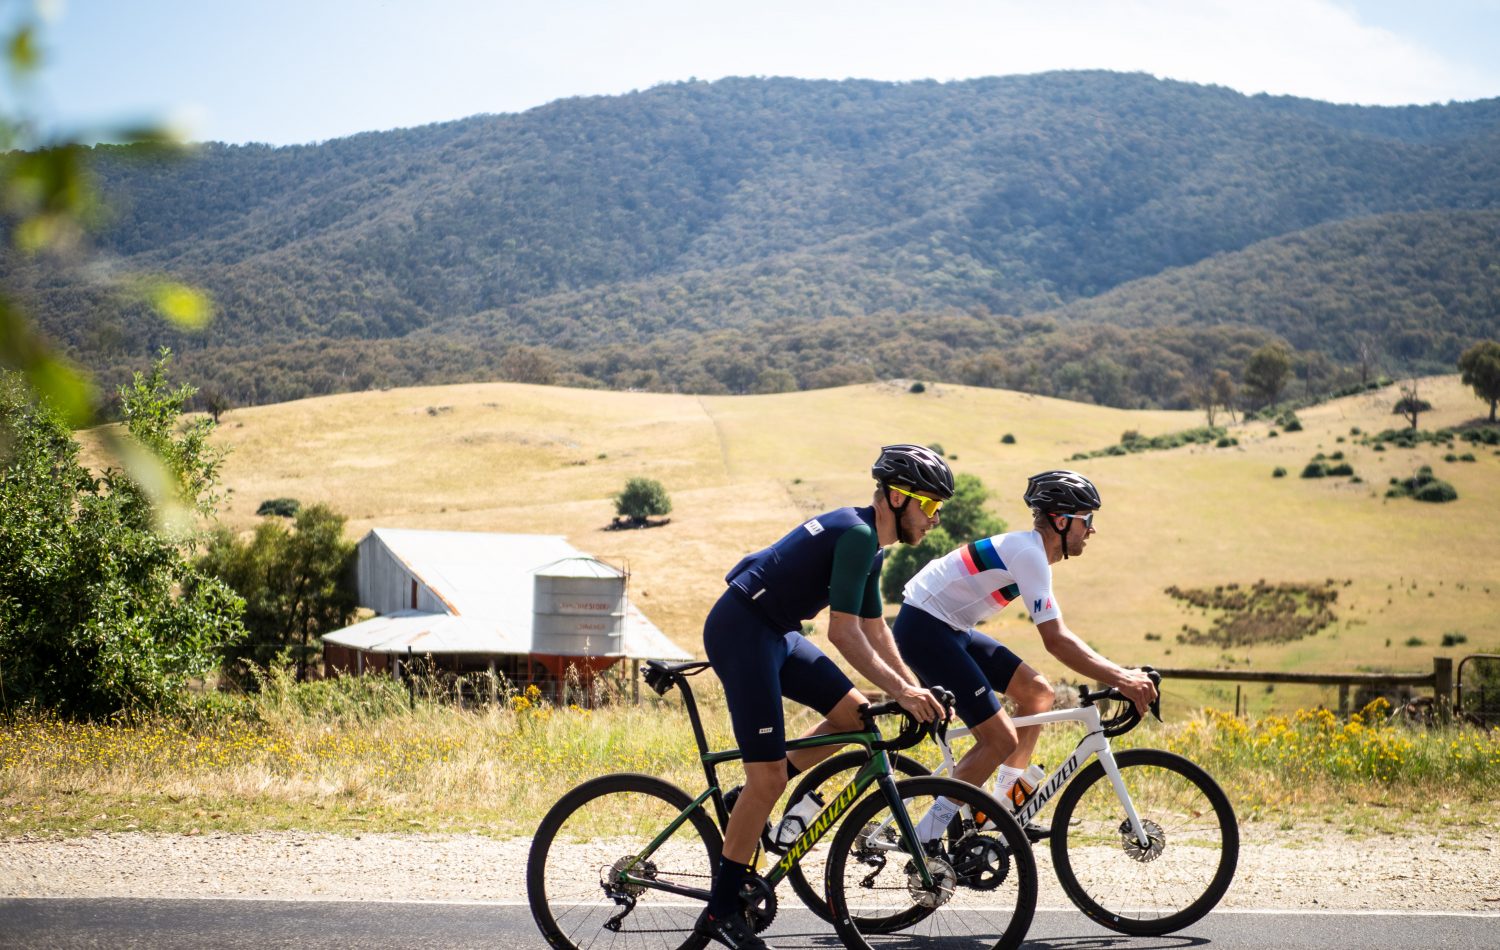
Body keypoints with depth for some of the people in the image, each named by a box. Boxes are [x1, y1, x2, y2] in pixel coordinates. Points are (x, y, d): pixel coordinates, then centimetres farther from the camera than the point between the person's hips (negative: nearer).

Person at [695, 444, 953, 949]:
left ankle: (750, 802, 14)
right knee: (769, 776, -9)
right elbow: (843, 631, -23)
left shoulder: (869, 544, 13)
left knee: (853, 713, 9)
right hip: (740, 629, -10)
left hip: (774, 632, 10)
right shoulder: (857, 534, -18)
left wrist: (916, 689, 13)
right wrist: (900, 690, -22)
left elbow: (875, 631, 20)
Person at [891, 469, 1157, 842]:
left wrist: (1120, 673, 7)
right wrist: (1120, 679, -26)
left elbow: (1057, 635, 15)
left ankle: (1004, 809, 17)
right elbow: (1056, 641, -25)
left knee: (1038, 693, 11)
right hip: (924, 628, -10)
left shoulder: (1030, 550, 13)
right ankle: (925, 839, -8)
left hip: (950, 628, 10)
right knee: (1001, 740, -13)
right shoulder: (1029, 554, -19)